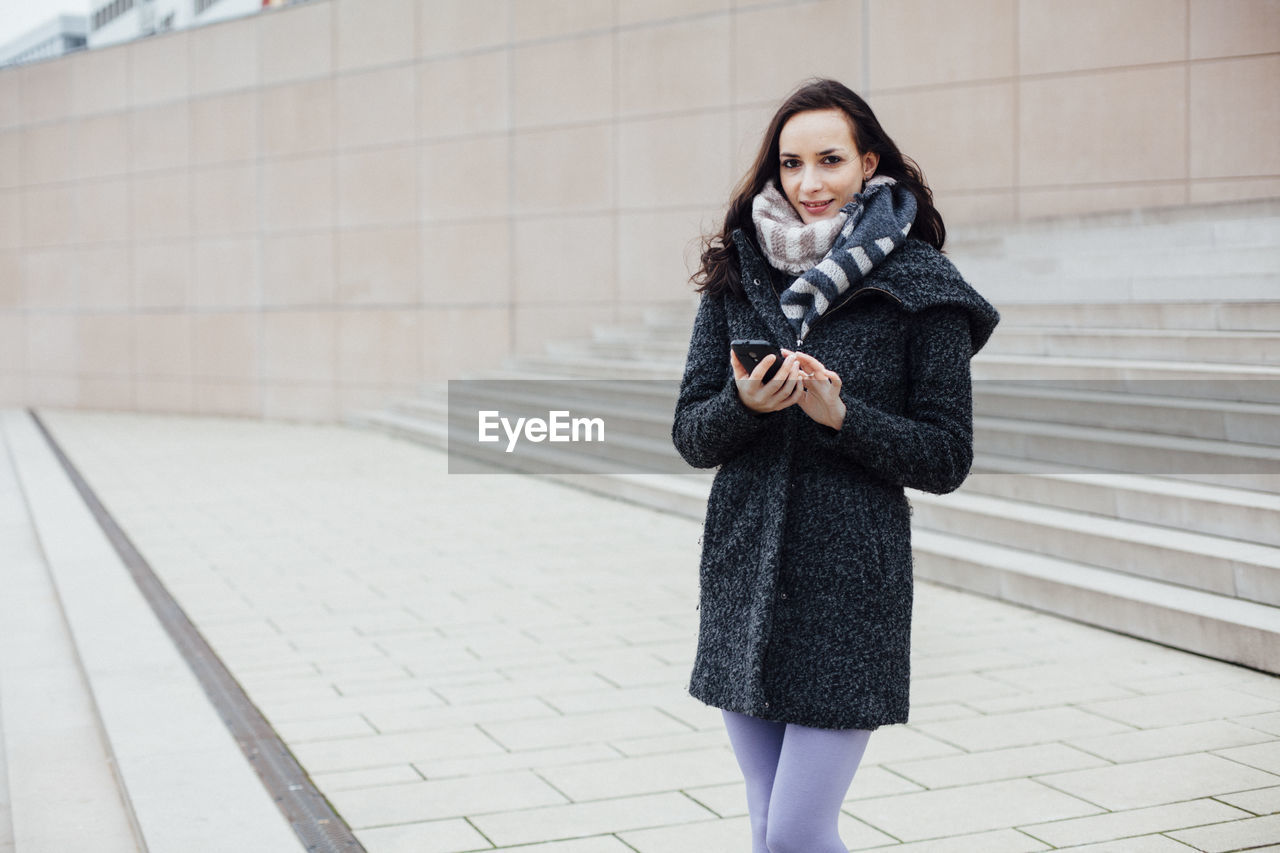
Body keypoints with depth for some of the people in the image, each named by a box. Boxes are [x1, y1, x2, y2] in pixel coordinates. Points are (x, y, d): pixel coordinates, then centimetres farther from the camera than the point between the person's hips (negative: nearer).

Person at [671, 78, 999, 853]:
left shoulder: (918, 288, -3)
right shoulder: (737, 276, 7)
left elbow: (947, 458, -4)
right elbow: (691, 435, 6)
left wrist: (840, 415, -18)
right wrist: (745, 404, -14)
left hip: (852, 583, -4)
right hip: (745, 576, 4)